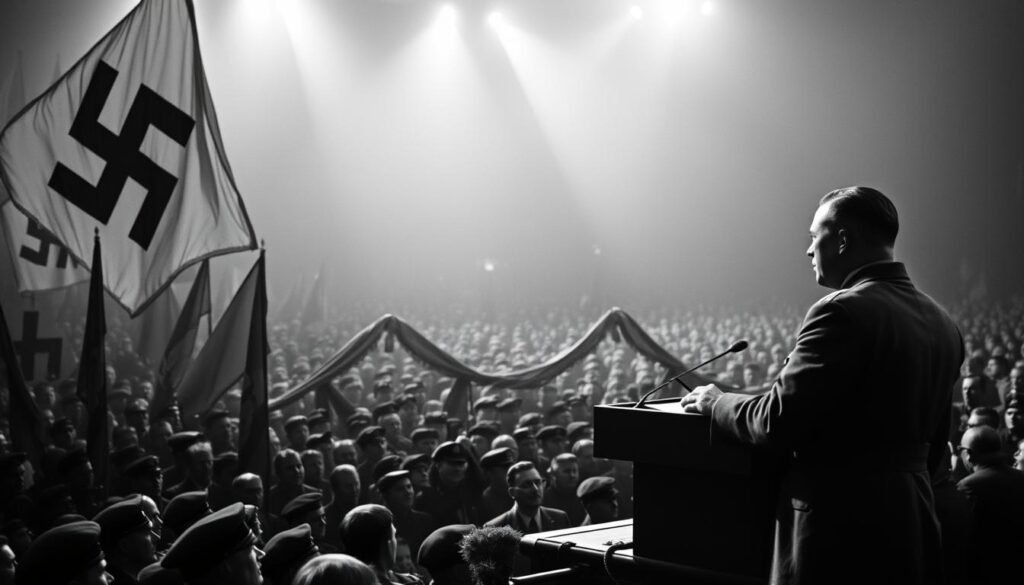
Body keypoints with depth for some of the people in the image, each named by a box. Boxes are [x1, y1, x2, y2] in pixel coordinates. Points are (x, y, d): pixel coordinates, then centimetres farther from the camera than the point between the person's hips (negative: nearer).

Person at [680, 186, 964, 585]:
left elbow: (776, 422, -17)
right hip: (914, 527, 9)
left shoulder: (844, 312, -17)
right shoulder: (942, 324, 9)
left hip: (839, 527, -8)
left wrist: (715, 402, 0)